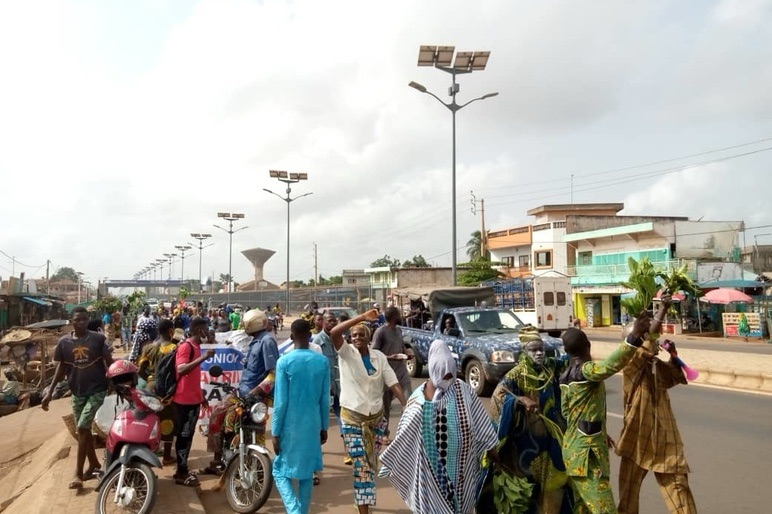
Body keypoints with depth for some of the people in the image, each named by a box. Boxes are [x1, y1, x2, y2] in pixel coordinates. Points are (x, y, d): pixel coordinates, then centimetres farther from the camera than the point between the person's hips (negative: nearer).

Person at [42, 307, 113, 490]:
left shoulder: (98, 339, -7)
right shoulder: (64, 342, 0)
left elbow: (109, 363, -2)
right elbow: (61, 367, 7)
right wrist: (50, 392, 2)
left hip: (97, 391, -4)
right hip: (77, 393, 4)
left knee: (83, 429, -9)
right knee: (84, 430, 13)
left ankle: (78, 473, -1)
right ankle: (94, 463, 31)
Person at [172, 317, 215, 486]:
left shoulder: (196, 346, 12)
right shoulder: (186, 346, -15)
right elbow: (181, 370, -28)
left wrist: (201, 395, 21)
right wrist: (203, 357, -32)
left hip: (194, 398, 9)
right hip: (184, 399, -9)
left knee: (188, 435, 15)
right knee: (183, 435, -1)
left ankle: (183, 469, 25)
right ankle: (181, 474, 8)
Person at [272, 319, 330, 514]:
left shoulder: (284, 362, -13)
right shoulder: (323, 362, -3)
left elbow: (280, 401, -12)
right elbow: (325, 399, 2)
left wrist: (275, 432, -4)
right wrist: (324, 427, 12)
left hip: (290, 426, -3)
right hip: (313, 425, 3)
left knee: (280, 471, 11)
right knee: (307, 473, 16)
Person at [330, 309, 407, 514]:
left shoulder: (379, 357, 0)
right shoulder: (347, 353, -8)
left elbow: (394, 383, -3)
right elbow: (333, 333, -27)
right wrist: (361, 317, -29)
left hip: (376, 418, 4)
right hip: (352, 419, -4)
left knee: (371, 465, 16)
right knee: (361, 467, -5)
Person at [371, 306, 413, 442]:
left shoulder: (399, 329, 9)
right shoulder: (380, 331, -13)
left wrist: (405, 352, 2)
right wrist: (389, 357, -25)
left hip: (402, 370, 6)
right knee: (385, 403, 6)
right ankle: (385, 433, 20)